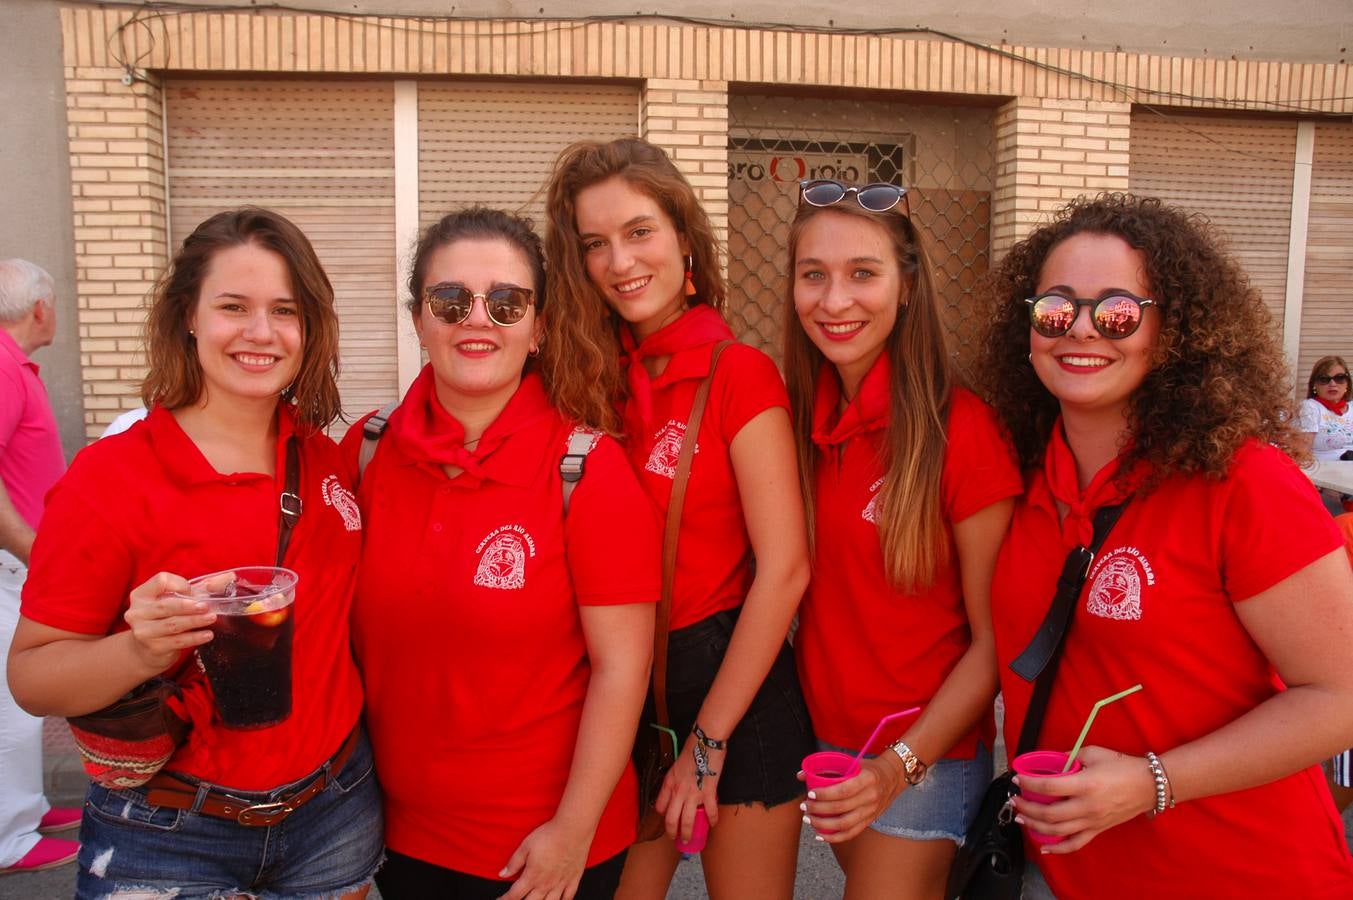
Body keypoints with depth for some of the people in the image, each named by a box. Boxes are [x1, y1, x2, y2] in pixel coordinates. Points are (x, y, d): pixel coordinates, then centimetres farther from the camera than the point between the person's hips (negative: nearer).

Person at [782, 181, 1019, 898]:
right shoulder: (801, 415, -4)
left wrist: (900, 765, -22)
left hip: (925, 755, -5)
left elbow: (995, 638, -14)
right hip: (824, 734, 5)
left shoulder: (960, 428, -20)